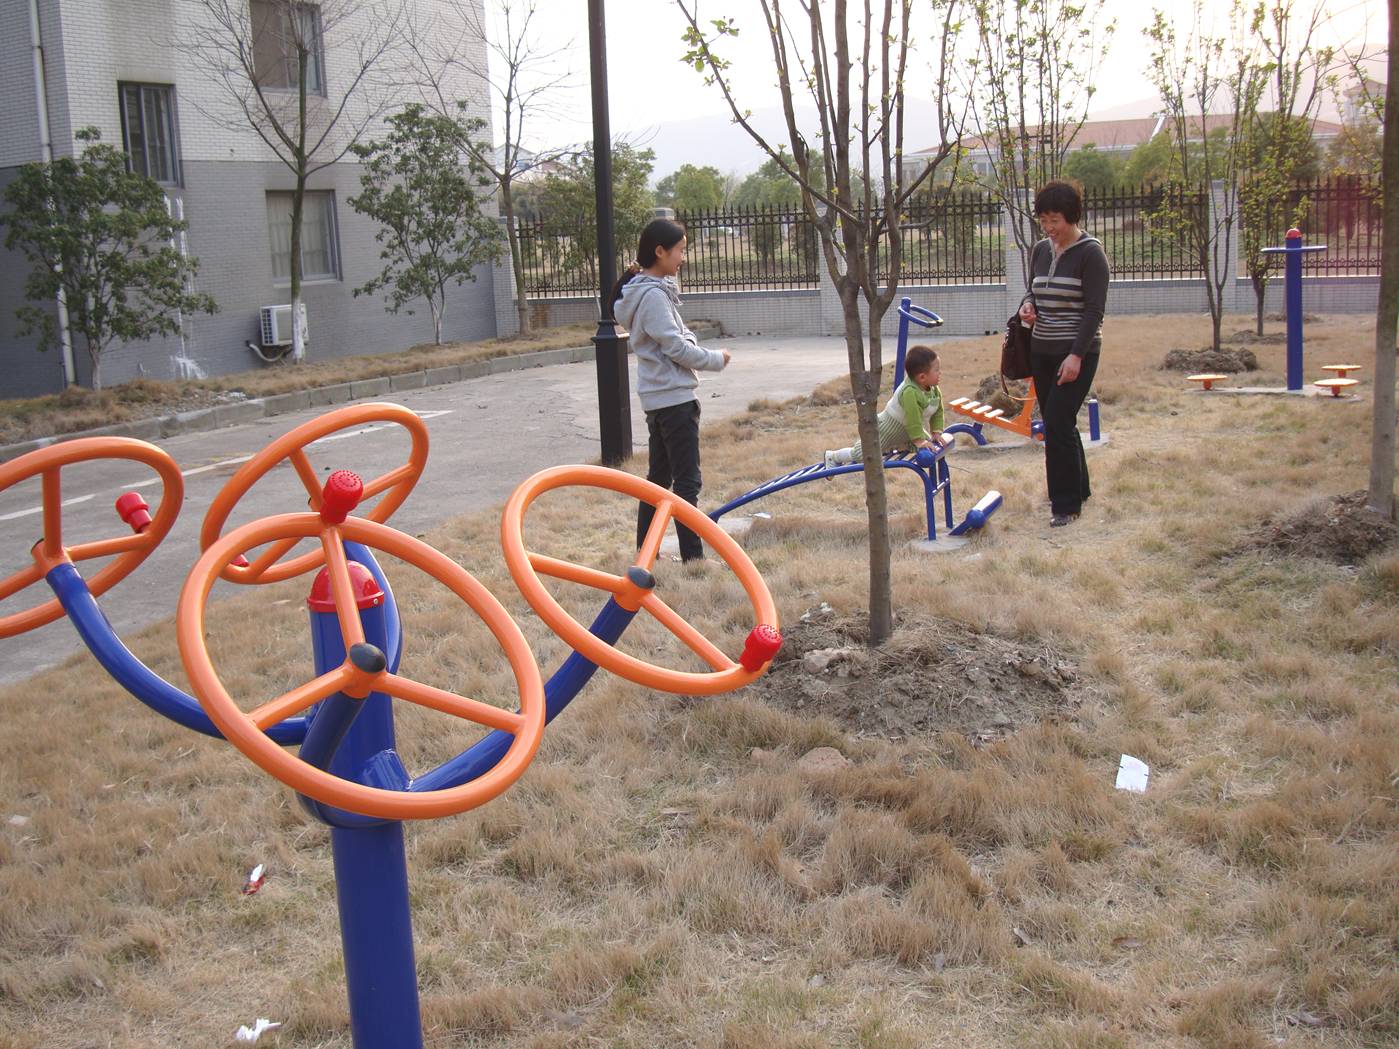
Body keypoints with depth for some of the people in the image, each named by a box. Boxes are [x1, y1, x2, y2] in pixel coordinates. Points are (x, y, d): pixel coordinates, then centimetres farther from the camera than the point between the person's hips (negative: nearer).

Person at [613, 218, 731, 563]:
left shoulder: (655, 289, 14)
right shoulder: (654, 295, -17)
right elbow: (676, 347, -19)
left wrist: (697, 348, -2)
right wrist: (715, 359, -5)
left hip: (659, 398, 10)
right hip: (673, 397, -10)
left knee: (659, 476, 15)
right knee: (687, 480, -6)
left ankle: (645, 550, 21)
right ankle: (693, 556, -3)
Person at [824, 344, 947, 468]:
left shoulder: (934, 390, -10)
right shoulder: (910, 392, -39)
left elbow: (938, 411, 1)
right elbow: (913, 420, -39)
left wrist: (936, 432, -7)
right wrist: (919, 441, -37)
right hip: (887, 429, -9)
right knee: (862, 453, -5)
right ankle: (833, 457, 25)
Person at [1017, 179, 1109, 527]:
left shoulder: (1090, 253, -10)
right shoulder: (1041, 250, 10)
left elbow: (1094, 310, -14)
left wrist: (1076, 355, -21)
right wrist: (1027, 305, -1)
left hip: (1076, 353, -7)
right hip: (1042, 351, 7)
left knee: (1058, 424, -12)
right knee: (1056, 423, 12)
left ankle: (1067, 505, -4)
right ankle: (1078, 487, 29)